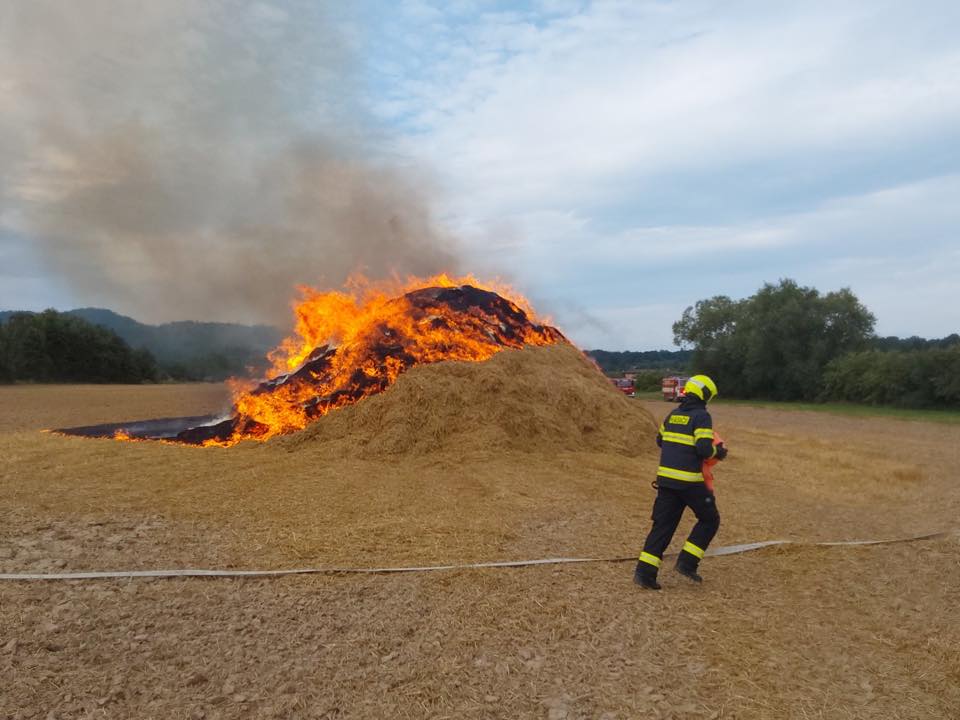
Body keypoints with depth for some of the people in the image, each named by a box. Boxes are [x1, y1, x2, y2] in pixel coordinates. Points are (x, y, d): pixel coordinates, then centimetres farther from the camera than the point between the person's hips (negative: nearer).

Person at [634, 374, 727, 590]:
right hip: (689, 481, -6)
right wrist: (718, 452, 2)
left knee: (662, 525, 9)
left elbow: (660, 440, 23)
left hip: (666, 477, 7)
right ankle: (687, 563, 8)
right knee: (709, 520, 15)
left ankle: (644, 572, 2)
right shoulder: (702, 417, -10)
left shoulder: (672, 415, 13)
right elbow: (704, 449, -18)